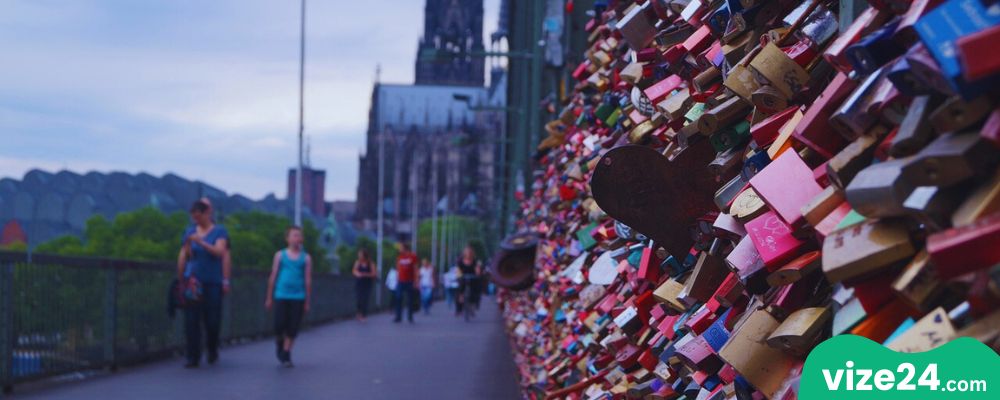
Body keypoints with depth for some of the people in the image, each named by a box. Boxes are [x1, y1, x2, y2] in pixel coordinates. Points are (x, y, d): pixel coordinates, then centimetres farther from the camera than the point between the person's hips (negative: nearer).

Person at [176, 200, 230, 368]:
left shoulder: (219, 231, 2)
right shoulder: (190, 233, 10)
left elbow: (219, 252, -14)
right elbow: (182, 256, 9)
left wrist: (201, 242, -25)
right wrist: (180, 279, 2)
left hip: (213, 282, -2)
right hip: (192, 282, 2)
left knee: (212, 320, 2)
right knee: (191, 321, -7)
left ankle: (212, 349, 30)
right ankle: (193, 357, -3)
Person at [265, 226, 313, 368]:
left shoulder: (306, 258, 6)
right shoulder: (280, 255, 7)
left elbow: (308, 280, 5)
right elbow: (273, 277, 10)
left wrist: (307, 302, 2)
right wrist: (269, 298, 9)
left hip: (298, 298, 0)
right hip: (281, 296, 0)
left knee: (292, 328, -2)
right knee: (279, 326, -6)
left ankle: (286, 355, 8)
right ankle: (279, 344, 24)